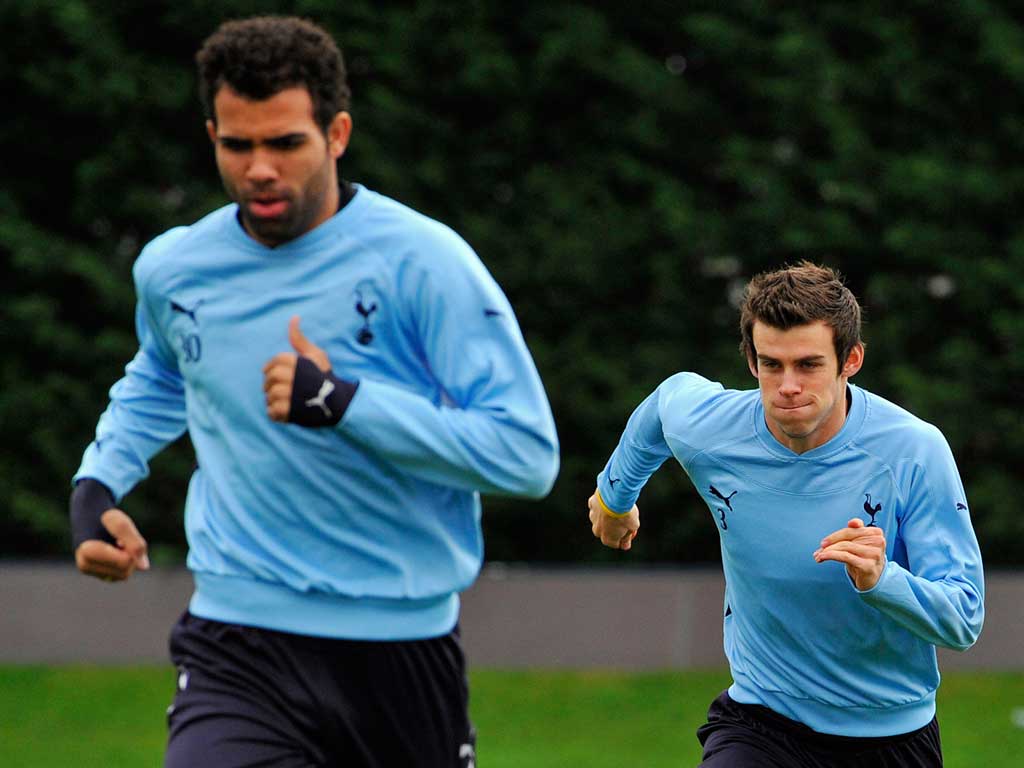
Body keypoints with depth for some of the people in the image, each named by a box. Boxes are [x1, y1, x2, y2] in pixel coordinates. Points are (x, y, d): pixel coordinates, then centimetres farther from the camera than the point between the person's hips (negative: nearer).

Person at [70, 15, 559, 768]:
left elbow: (529, 453, -16)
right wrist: (97, 485, 13)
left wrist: (342, 401, -24)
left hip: (404, 643, -1)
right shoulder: (171, 270, 5)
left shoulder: (423, 261, -10)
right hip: (237, 651, 1)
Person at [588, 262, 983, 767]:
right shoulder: (701, 429, -12)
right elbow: (671, 395, 15)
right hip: (760, 722, 0)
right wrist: (615, 492, 31)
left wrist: (879, 579, -37)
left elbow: (964, 620, -18)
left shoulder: (915, 450, -18)